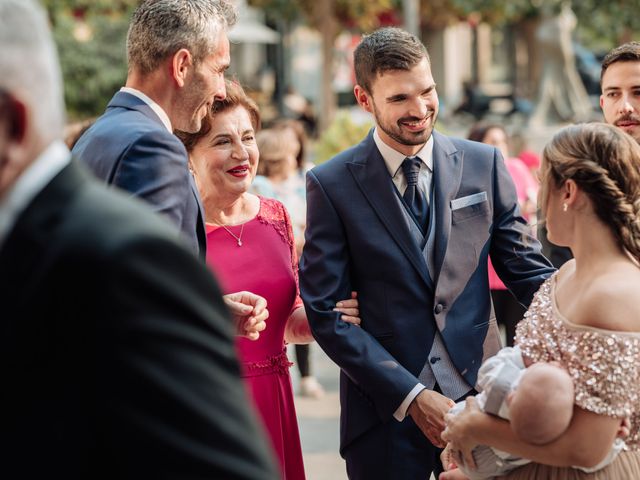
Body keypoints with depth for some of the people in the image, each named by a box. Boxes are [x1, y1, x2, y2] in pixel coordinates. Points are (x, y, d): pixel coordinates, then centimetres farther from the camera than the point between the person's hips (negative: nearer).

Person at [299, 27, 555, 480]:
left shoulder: (485, 165, 2)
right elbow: (326, 311, -7)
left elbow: (527, 270, 4)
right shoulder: (331, 185, -5)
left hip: (479, 392, 2)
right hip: (386, 409, -2)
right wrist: (411, 396, -14)